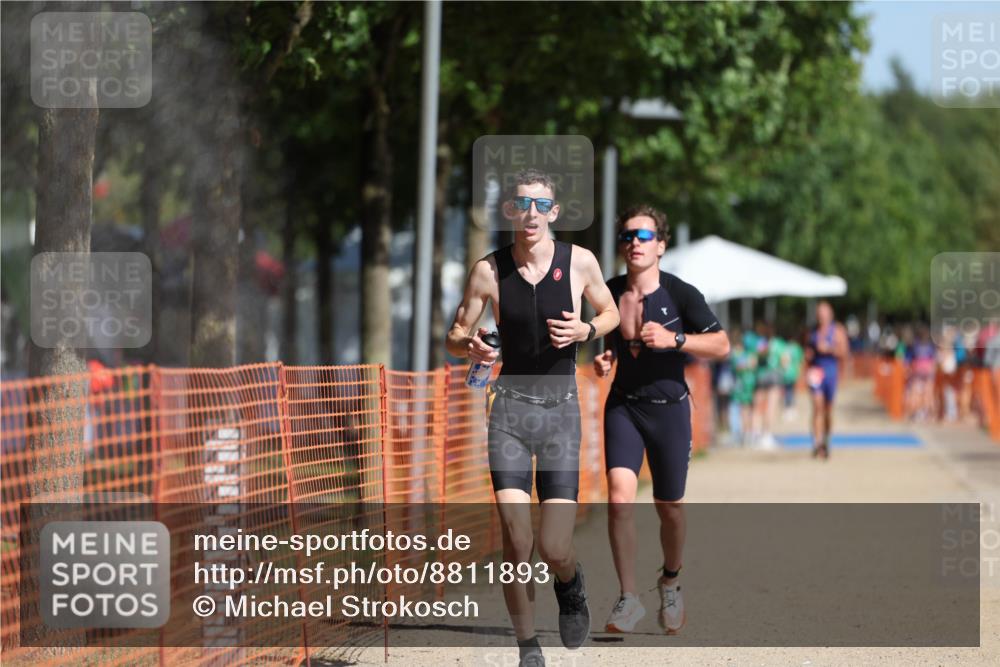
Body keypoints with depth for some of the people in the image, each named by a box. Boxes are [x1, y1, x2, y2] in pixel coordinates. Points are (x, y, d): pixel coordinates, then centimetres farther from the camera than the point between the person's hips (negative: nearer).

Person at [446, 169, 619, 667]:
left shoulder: (580, 262, -2)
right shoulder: (489, 270, -2)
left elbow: (610, 312, 15)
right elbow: (454, 335, 9)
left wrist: (586, 330, -7)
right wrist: (469, 346, -15)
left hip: (561, 409, 0)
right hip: (510, 407, 0)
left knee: (554, 550, -8)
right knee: (517, 543, -12)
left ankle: (571, 587, 29)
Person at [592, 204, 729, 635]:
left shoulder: (680, 294, -11)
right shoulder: (609, 294, 0)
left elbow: (721, 345, -10)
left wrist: (674, 339, -23)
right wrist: (604, 359, -3)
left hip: (669, 409, -1)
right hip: (623, 406, 2)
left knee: (670, 507, 7)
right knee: (619, 497, -17)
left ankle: (670, 581, 36)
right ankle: (628, 600, -12)